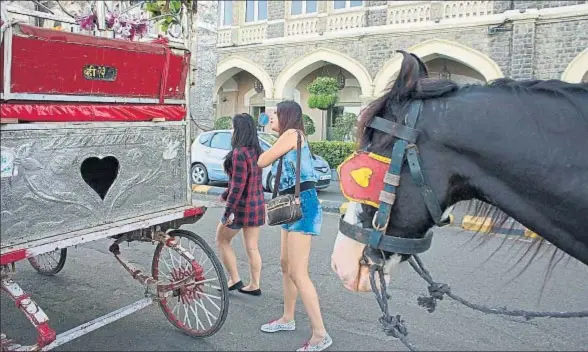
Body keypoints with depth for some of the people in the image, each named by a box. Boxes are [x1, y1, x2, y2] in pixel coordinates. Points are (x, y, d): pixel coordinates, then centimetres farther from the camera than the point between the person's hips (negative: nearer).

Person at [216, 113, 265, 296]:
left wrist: (228, 211, -19)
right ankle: (254, 286, 21)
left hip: (242, 206, -7)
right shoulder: (256, 151, 7)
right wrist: (225, 195, 26)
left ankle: (234, 280, 16)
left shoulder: (239, 153, -20)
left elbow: (238, 185, -23)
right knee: (252, 248, 13)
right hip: (257, 205, 8)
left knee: (222, 240, 14)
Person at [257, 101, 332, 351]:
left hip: (303, 204, -11)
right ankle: (287, 319, 33)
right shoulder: (290, 138, 19)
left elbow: (262, 161, -8)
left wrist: (268, 152, 9)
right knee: (285, 264, 18)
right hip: (293, 205, 11)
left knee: (297, 273, -10)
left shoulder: (292, 133, -10)